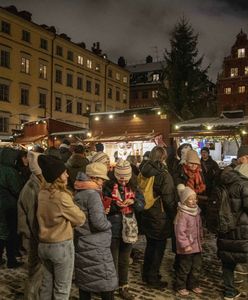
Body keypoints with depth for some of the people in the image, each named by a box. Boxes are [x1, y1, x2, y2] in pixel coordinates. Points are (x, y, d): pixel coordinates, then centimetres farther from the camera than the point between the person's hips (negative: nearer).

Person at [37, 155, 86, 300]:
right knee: (62, 288, 9)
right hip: (61, 246, -7)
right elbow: (80, 219, -12)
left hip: (44, 244, 7)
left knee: (47, 283, 22)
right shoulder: (62, 196, -23)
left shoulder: (42, 193, 0)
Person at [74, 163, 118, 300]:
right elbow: (98, 223, -26)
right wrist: (108, 224, -7)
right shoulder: (93, 194, -20)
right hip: (95, 247, -8)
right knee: (107, 282, 3)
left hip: (81, 243, 9)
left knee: (85, 281, 17)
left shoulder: (78, 193, 6)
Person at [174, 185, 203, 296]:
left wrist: (200, 239, 17)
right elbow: (180, 231, -24)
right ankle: (180, 286, 24)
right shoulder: (182, 214, -22)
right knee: (184, 268, 6)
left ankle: (193, 284, 35)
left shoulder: (196, 211, 5)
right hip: (186, 248, -8)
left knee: (197, 267, 18)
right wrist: (185, 245, -22)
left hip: (197, 246, 8)